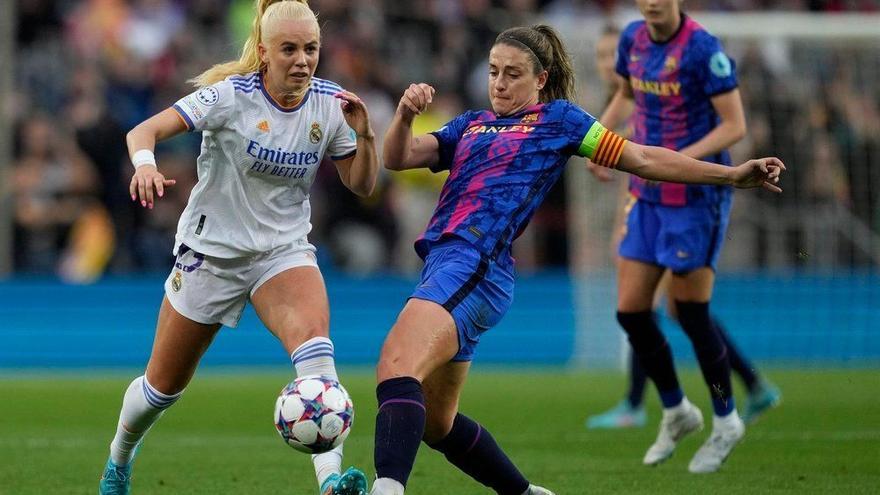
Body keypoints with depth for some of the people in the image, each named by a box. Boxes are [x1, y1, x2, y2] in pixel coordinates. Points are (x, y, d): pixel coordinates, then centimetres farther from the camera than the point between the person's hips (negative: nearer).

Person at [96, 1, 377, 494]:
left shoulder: (329, 103, -6)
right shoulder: (232, 96, -17)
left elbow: (362, 185, 2)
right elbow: (145, 130, -23)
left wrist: (364, 135, -17)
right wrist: (146, 163, -45)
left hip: (285, 250, 2)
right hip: (212, 248, -1)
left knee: (312, 334, -31)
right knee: (164, 384, 10)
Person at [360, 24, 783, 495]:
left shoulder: (557, 118, 10)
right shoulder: (470, 125, 25)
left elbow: (642, 159, 12)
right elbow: (398, 157, 15)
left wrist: (732, 174, 9)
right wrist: (405, 113, -6)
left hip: (476, 266, -8)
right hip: (443, 260, 8)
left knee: (396, 366, -30)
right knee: (434, 422, 16)